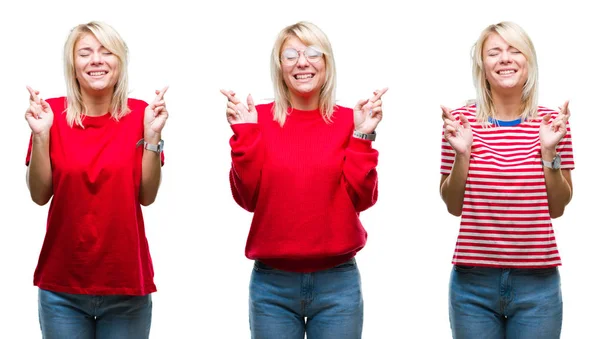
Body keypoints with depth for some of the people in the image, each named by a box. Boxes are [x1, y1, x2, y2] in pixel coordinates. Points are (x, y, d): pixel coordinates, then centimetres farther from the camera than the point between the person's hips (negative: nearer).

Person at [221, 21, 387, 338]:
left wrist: (362, 137, -13)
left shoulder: (348, 120, 1)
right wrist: (244, 134, -13)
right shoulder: (259, 118, 1)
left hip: (337, 282, 0)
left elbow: (361, 199, -5)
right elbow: (248, 198, -5)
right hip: (271, 282, 0)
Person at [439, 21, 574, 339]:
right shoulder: (462, 121, -2)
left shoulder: (551, 122, 1)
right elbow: (454, 206, 3)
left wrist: (550, 151, -8)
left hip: (538, 281, 1)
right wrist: (461, 154, -11)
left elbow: (557, 208, 4)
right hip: (473, 280, 0)